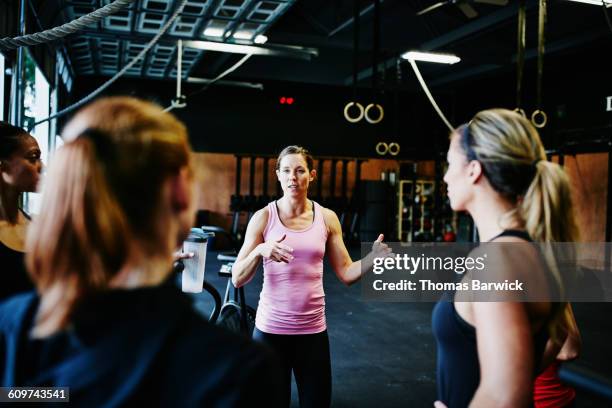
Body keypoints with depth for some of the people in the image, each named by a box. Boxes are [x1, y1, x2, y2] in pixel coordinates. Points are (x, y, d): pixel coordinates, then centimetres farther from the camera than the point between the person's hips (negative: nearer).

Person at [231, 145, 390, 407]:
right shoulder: (264, 217, -6)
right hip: (270, 328, -1)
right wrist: (260, 251, -26)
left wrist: (372, 258, -16)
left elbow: (346, 273, 2)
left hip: (313, 329, 2)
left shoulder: (327, 218, 1)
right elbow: (238, 279, -8)